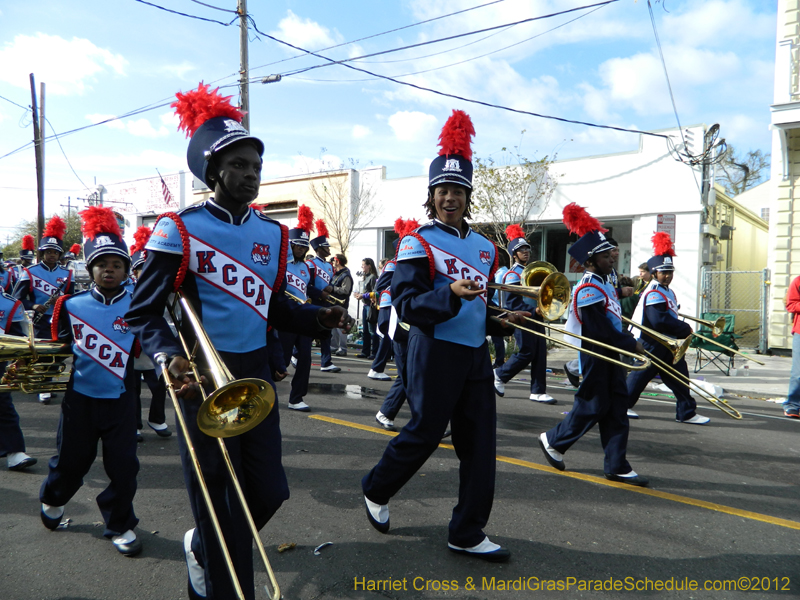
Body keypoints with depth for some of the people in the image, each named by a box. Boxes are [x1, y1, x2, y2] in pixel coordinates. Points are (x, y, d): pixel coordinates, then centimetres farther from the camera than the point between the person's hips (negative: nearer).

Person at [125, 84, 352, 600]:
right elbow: (144, 311, -7)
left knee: (269, 491, 12)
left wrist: (318, 318, -6)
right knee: (219, 499, 6)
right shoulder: (179, 232, -9)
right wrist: (169, 357, -26)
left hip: (256, 371, 5)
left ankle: (203, 547, 42)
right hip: (203, 375, -5)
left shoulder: (273, 235, 7)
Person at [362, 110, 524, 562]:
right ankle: (377, 490, 33)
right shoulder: (419, 244, -7)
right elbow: (405, 305, -16)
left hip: (476, 355, 6)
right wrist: (449, 294, -30)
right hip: (436, 353, -6)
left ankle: (468, 534, 20)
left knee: (480, 445, 6)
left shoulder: (484, 248, 13)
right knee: (424, 434, 5)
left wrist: (500, 320, 6)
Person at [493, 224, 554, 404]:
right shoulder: (512, 274, -10)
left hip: (536, 318, 8)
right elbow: (512, 303, -17)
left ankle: (538, 391, 9)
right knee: (527, 353, -6)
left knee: (540, 353, 4)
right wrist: (533, 310, -23)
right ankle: (500, 375, 14)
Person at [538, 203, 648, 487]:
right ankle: (553, 440, 20)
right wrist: (632, 345, -15)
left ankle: (616, 466, 14)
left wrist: (630, 339, 4)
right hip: (596, 355, -9)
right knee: (593, 406, 1)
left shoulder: (605, 284, 13)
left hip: (610, 354, 9)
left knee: (617, 408, 8)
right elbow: (601, 330, -22)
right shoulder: (588, 289, -18)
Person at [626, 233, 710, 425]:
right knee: (640, 375, 0)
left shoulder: (668, 293, 15)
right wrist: (685, 329, -18)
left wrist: (682, 330, 1)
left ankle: (687, 412, 12)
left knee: (680, 376, 7)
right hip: (652, 344, -10)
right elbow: (659, 321, -27)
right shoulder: (654, 294, -18)